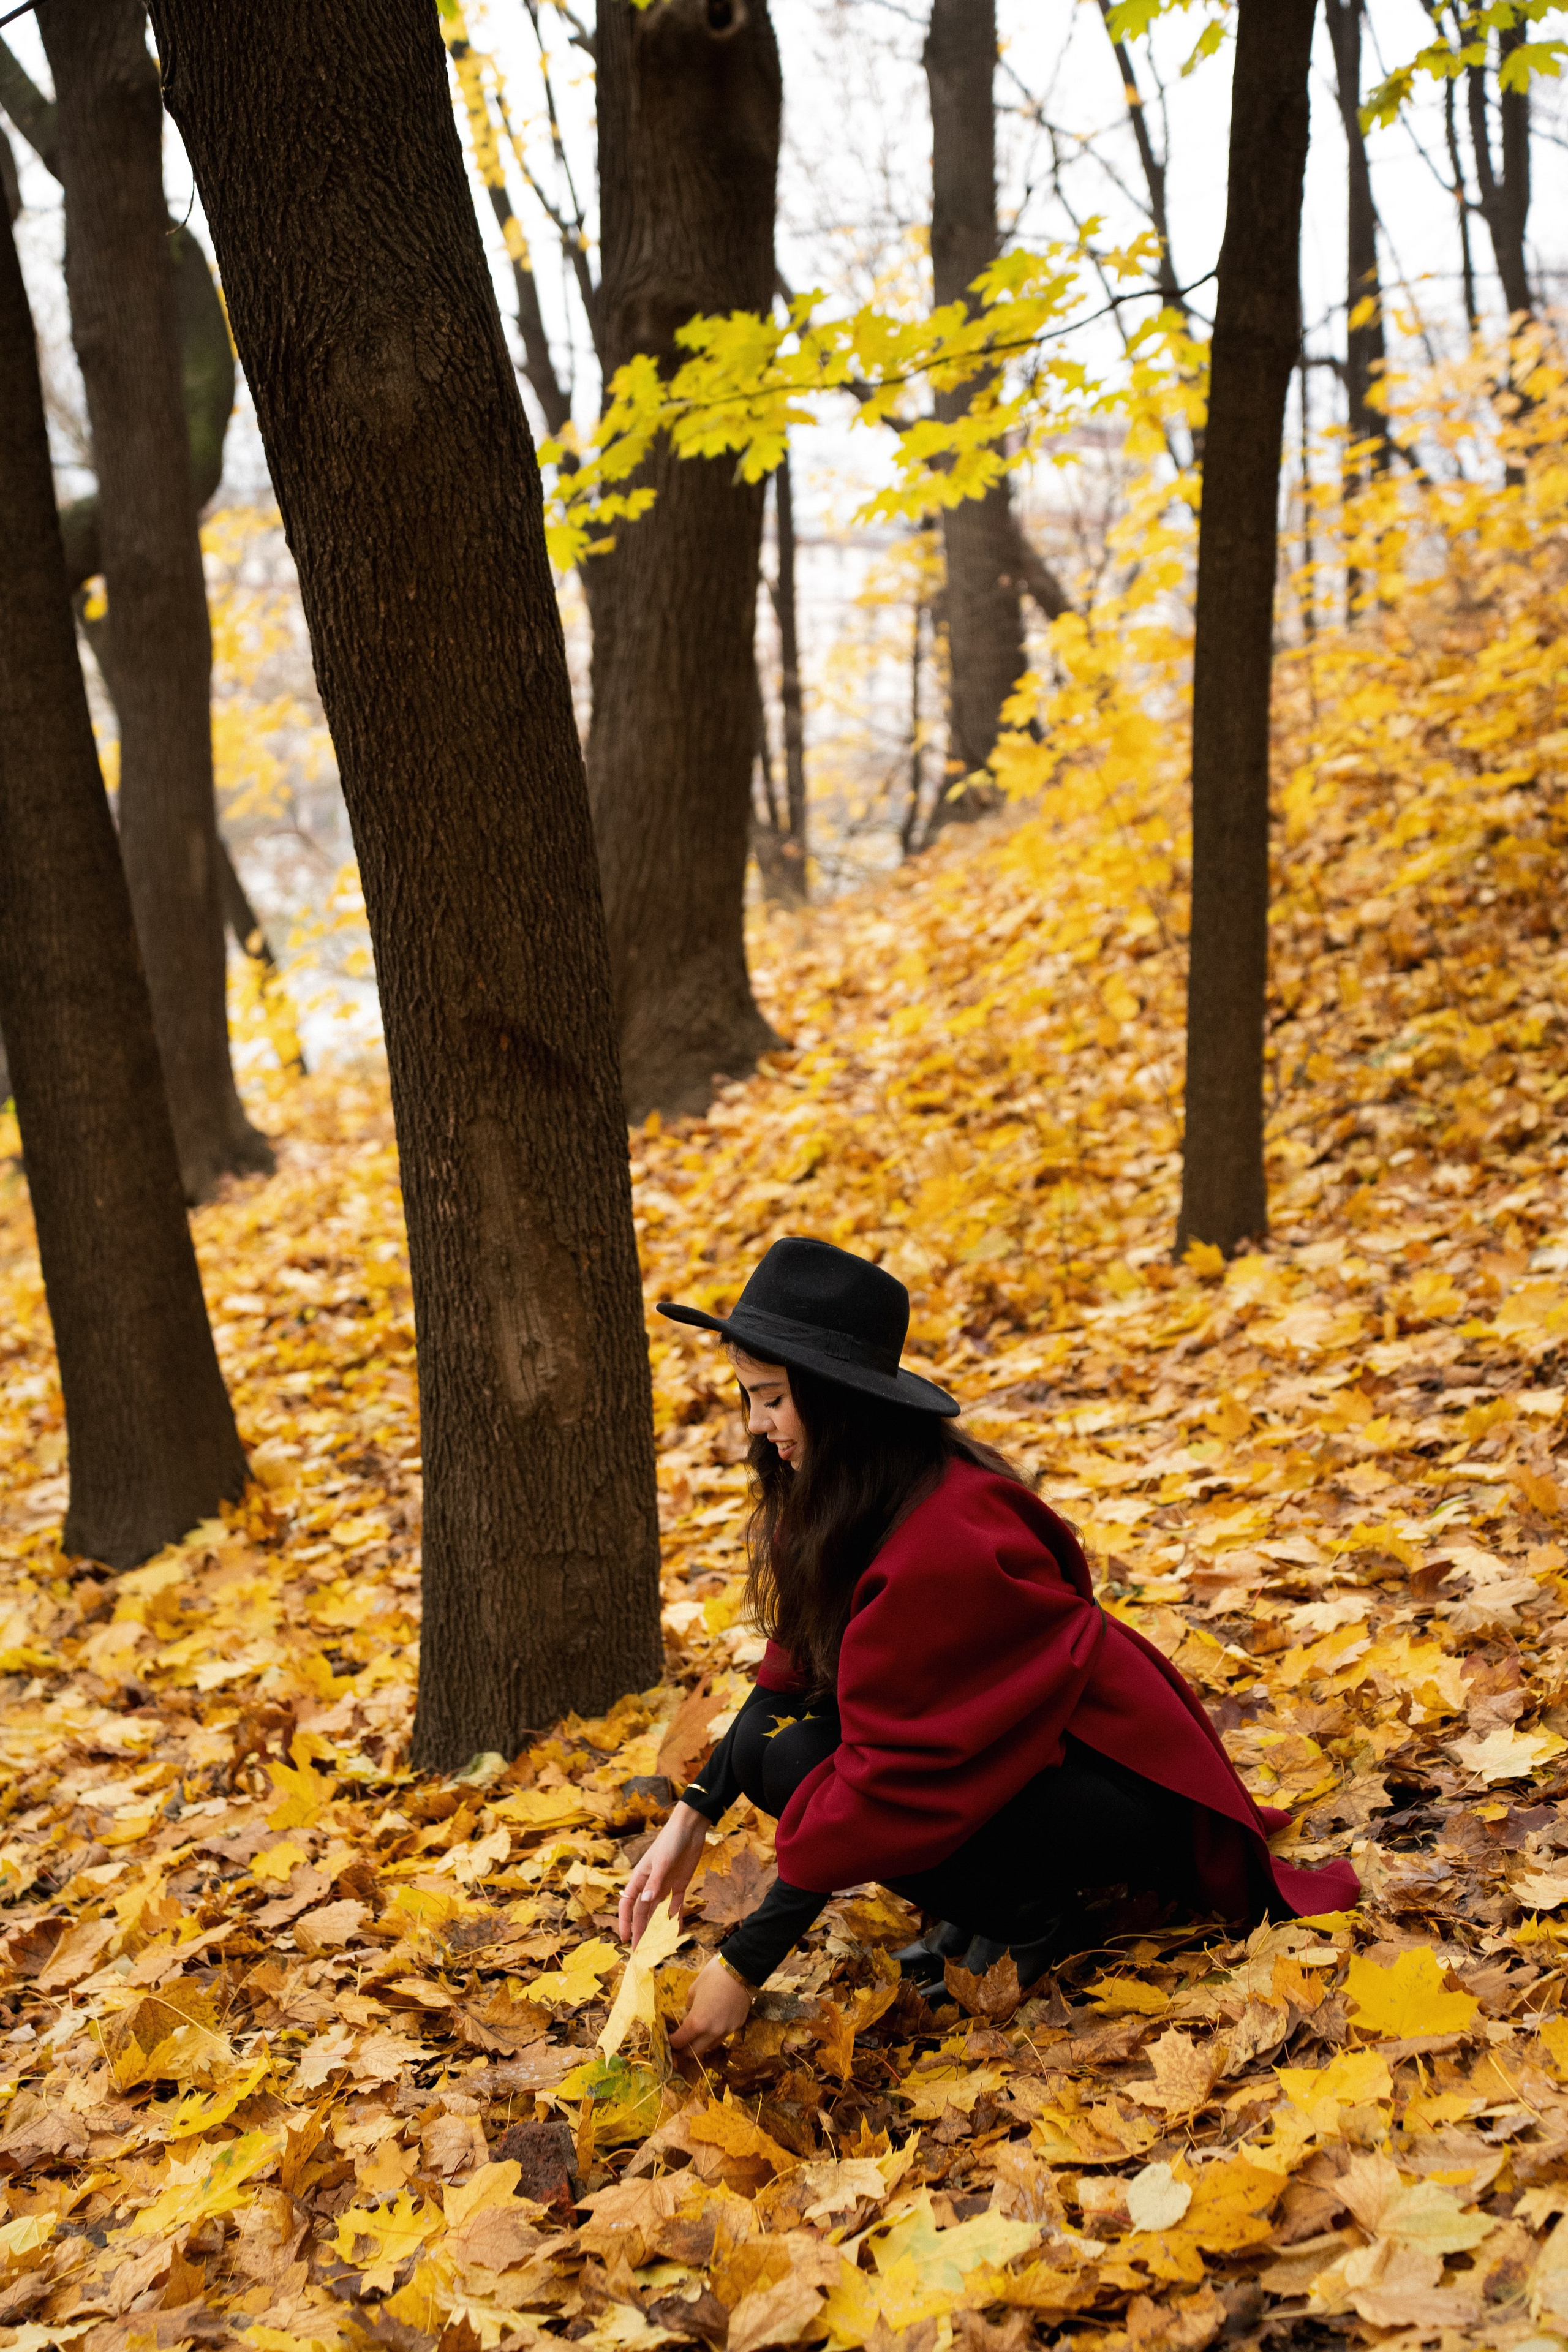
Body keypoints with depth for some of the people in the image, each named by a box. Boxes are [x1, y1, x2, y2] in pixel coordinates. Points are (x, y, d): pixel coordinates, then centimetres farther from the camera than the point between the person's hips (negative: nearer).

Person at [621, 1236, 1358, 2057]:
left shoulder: (941, 1541, -30)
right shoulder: (838, 1498, -2)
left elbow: (889, 1774, -29)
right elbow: (793, 1671, 6)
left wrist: (744, 1965, -25)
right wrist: (692, 1820, -6)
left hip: (1120, 1795, -9)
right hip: (1007, 1753, 9)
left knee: (798, 1767, -26)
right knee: (769, 1746, -10)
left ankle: (1032, 1919, -5)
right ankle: (987, 1900, 5)